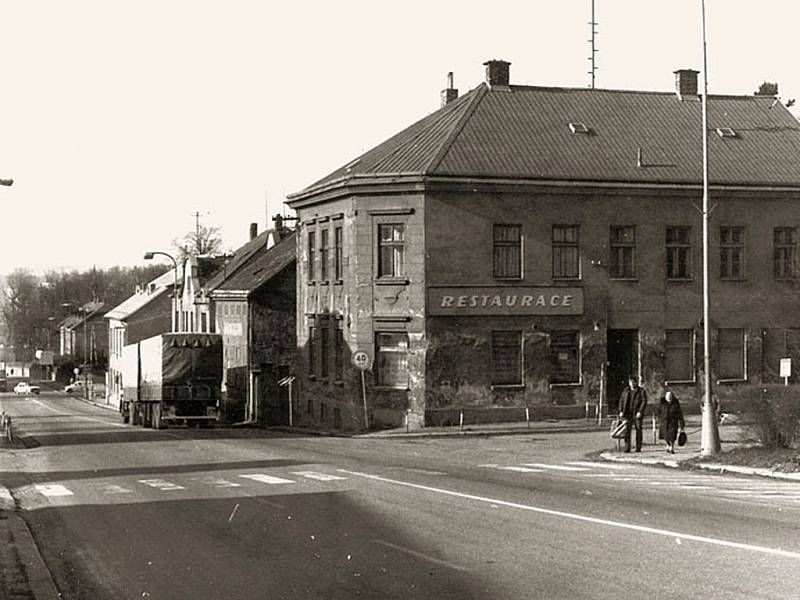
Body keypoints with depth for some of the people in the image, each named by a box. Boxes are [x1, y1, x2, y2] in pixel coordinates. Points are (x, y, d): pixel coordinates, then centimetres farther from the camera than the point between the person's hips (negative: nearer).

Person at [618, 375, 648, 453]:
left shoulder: (641, 391, 1)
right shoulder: (626, 391, 12)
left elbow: (644, 401, -5)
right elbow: (621, 401, 12)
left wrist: (640, 412, -15)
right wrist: (621, 411, 1)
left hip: (637, 414, -2)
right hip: (628, 413, 2)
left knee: (638, 430, 0)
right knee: (627, 430, -6)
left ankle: (638, 448, 6)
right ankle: (627, 448, -6)